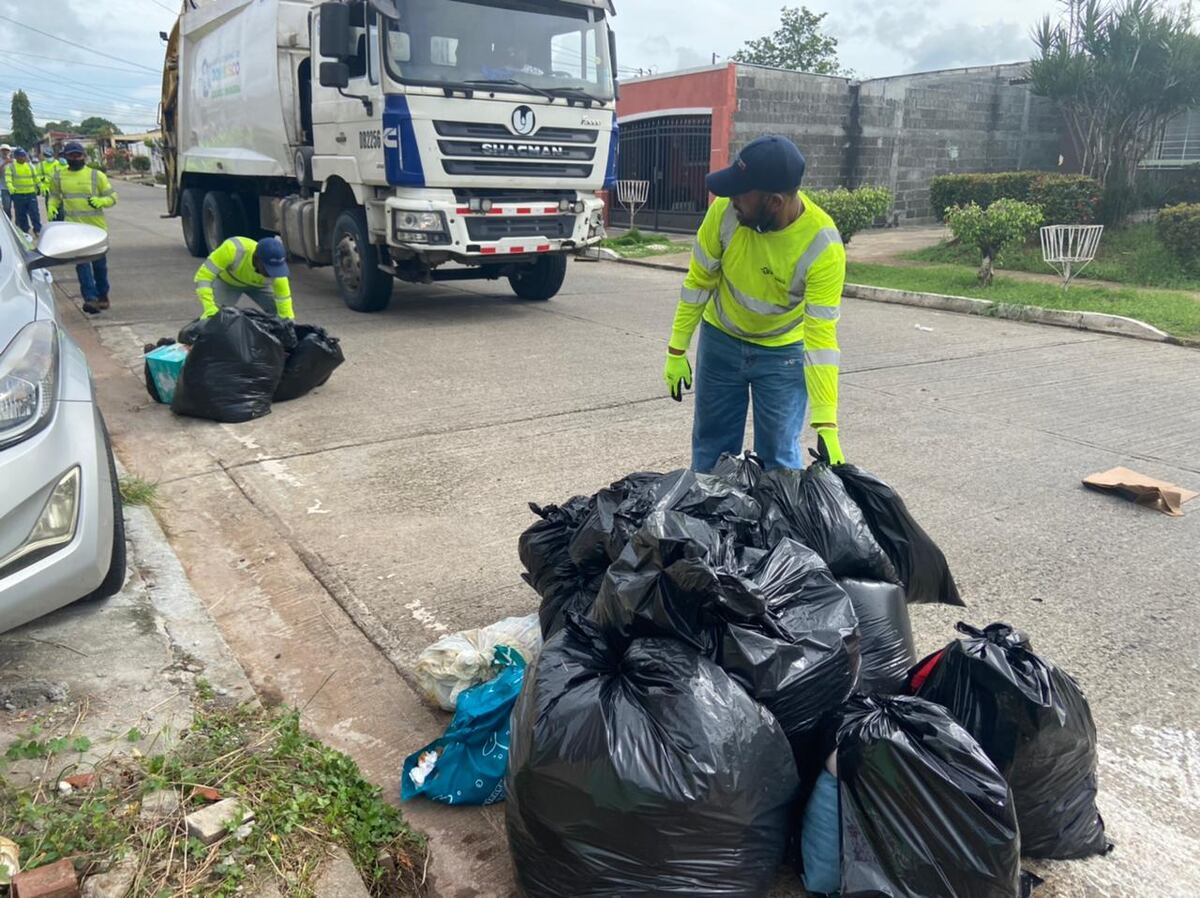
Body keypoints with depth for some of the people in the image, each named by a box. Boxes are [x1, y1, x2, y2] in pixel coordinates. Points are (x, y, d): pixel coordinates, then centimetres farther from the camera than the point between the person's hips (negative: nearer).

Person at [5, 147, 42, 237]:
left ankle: (37, 230, 4)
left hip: (31, 193, 1)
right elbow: (8, 179, -11)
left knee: (34, 213, -3)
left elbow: (36, 177, 18)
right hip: (18, 194, -1)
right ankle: (24, 231, 14)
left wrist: (39, 187, 18)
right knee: (21, 214, 5)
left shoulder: (31, 166, 10)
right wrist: (11, 188, -26)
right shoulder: (10, 166, 0)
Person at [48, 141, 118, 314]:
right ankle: (90, 298, -12)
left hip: (96, 226, 0)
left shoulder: (97, 175, 0)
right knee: (82, 263, -9)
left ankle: (102, 295, 28)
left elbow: (112, 197, 3)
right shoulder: (58, 176, 6)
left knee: (99, 263, 10)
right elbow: (54, 196, 20)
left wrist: (101, 201, -17)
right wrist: (52, 207, 1)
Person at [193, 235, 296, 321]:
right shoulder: (232, 249, -44)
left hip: (259, 284, 1)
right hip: (227, 280, -1)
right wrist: (209, 309, -49)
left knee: (280, 316, -13)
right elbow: (203, 276, -39)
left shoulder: (276, 268, -38)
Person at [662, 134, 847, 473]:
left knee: (779, 457, -1)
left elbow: (821, 337, -28)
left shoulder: (823, 245, -30)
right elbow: (699, 280, -8)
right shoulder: (725, 209, -23)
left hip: (784, 351, -3)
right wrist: (676, 350, -5)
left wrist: (826, 425, -32)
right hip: (721, 339, 3)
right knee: (711, 448, 12)